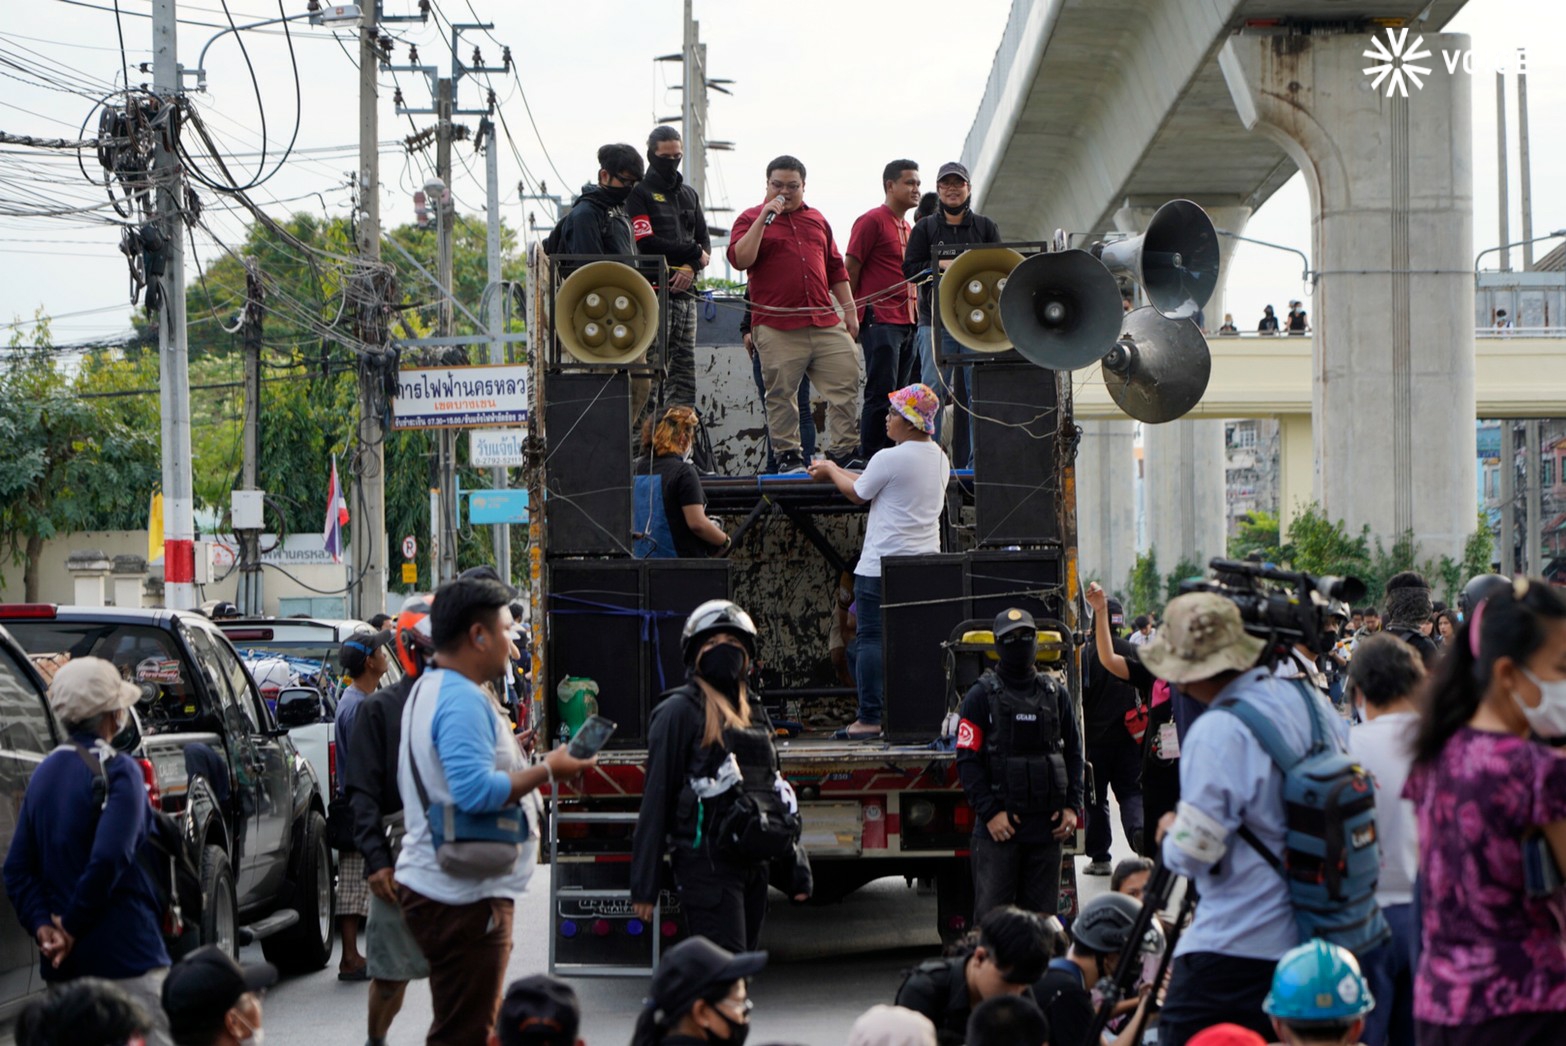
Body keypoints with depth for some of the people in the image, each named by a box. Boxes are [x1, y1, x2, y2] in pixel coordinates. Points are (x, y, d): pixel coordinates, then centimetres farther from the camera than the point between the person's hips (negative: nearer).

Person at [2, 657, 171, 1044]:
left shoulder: (45, 773, 12)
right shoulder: (116, 770, -11)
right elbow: (109, 860, -22)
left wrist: (42, 926, -2)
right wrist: (72, 926, -12)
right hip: (125, 956, -8)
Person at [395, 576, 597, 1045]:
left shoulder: (429, 690, 17)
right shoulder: (464, 700, -18)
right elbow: (476, 791, -28)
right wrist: (548, 770, -17)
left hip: (431, 882, 11)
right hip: (463, 898, -11)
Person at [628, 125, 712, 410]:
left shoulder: (689, 194, 23)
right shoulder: (640, 192, 2)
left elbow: (705, 241, 17)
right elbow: (647, 243, -10)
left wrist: (691, 268, -5)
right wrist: (693, 252, -4)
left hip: (685, 289, 7)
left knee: (685, 363, 5)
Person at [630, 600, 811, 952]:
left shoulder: (754, 712, 19)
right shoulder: (679, 711, -3)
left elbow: (774, 790, 25)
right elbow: (657, 798, -7)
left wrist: (794, 865, 19)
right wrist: (644, 884, -10)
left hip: (752, 865, 8)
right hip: (707, 864, -8)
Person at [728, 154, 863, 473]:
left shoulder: (817, 219, 20)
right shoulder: (751, 219, 5)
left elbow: (836, 269, 24)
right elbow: (740, 260, -12)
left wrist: (850, 311, 18)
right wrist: (764, 218, -14)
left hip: (826, 322, 4)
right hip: (777, 327, -4)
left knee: (846, 384, -2)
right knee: (781, 394, -1)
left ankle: (843, 451, 4)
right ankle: (788, 456, 8)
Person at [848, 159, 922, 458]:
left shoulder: (908, 229, 21)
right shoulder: (872, 221, -5)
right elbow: (850, 270, -7)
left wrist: (917, 314, 17)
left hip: (907, 322, 8)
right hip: (880, 319, -8)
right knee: (881, 394, -11)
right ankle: (870, 460, -8)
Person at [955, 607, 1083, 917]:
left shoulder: (1056, 694, 12)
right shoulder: (982, 696, 1)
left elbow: (1073, 754, 15)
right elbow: (967, 760, -3)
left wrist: (1071, 806, 3)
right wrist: (990, 811, -12)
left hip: (1047, 824, 4)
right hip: (998, 826, -3)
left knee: (1042, 915, 7)